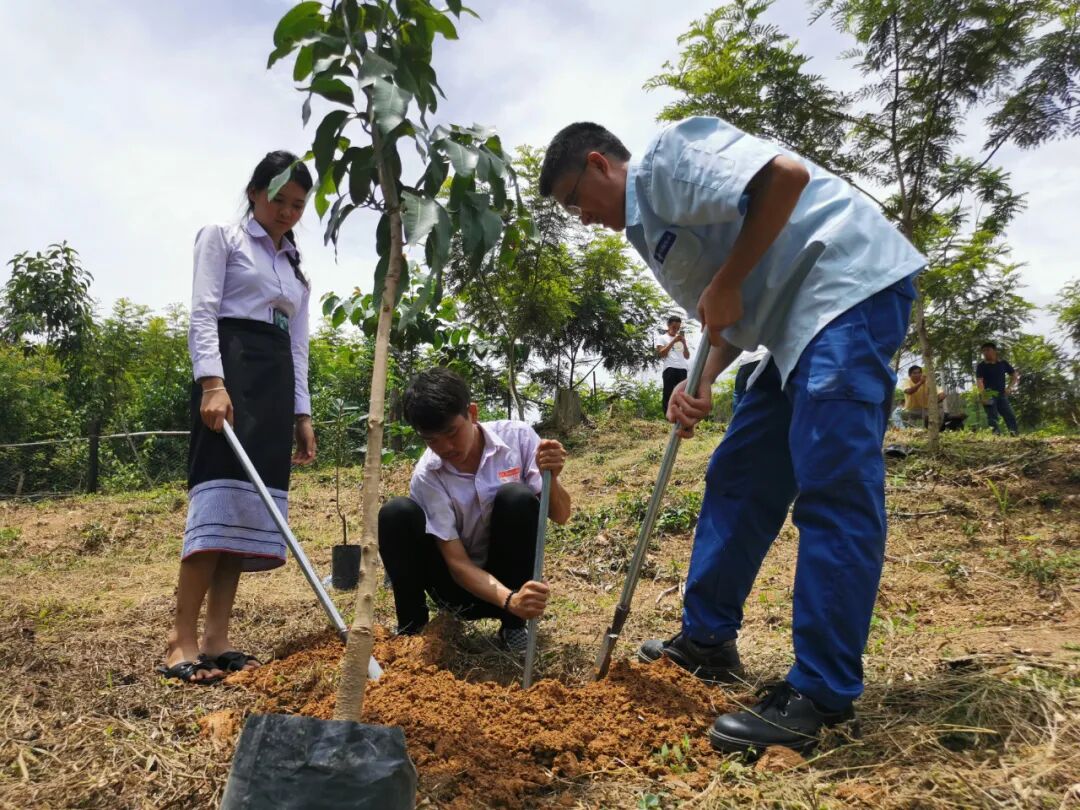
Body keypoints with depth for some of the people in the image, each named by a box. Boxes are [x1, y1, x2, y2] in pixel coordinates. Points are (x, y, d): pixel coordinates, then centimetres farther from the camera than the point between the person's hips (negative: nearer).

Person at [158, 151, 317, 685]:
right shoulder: (221, 238, 8)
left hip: (277, 381, 6)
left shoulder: (296, 268, 25)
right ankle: (183, 638, -14)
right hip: (231, 368, -6)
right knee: (221, 495, -17)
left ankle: (215, 639, -2)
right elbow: (203, 313, -5)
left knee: (253, 503, -3)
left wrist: (301, 412, 12)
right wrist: (212, 382, -20)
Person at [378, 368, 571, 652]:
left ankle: (513, 626, -11)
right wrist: (509, 600, -40)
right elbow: (457, 563, -22)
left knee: (516, 498, -29)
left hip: (512, 576, 1)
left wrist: (550, 478, -37)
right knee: (396, 514, -25)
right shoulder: (427, 477, -19)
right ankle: (411, 624, -5)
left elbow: (560, 515, -15)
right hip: (460, 581, 0)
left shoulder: (517, 437, -16)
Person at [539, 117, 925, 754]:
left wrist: (725, 284, -15)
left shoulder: (671, 153, -6)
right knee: (737, 479, 10)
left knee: (832, 488, -14)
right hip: (800, 320, 10)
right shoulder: (651, 229, 21)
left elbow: (785, 174, -21)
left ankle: (823, 696, -7)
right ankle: (708, 640, 20)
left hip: (852, 286, -10)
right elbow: (733, 318, 20)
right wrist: (700, 385, 3)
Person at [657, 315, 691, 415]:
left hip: (682, 369, 4)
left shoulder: (681, 339, 27)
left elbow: (687, 356, 20)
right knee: (668, 394, -10)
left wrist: (684, 343, 5)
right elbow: (661, 353, -2)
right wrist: (673, 341, -5)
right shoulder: (662, 338, 13)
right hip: (669, 369, -4)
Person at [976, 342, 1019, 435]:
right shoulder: (981, 366, -2)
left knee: (1010, 416, -3)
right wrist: (984, 394, -27)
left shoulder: (1003, 363, 10)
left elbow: (1015, 375, 20)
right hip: (989, 395, -3)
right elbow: (979, 381, -13)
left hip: (1001, 395, 4)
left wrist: (1009, 387, 5)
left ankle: (1015, 434, -3)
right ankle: (996, 435, -15)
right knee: (992, 417, -10)